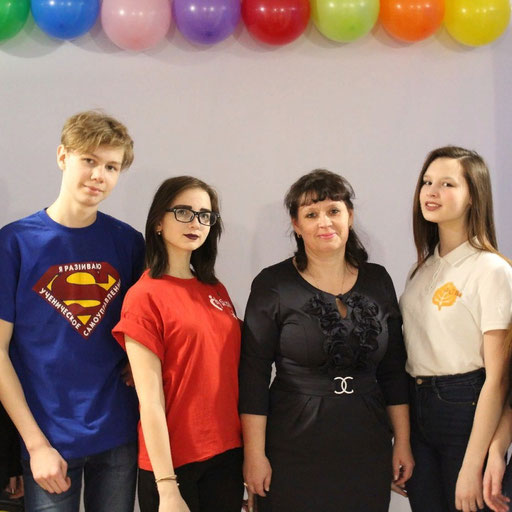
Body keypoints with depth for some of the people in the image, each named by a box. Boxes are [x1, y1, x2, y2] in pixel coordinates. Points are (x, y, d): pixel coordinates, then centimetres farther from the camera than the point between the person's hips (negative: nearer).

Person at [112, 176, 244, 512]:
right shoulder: (145, 297, -9)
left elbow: (232, 373, 12)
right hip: (173, 461, -5)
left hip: (228, 454, 6)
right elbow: (150, 401, -14)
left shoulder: (217, 291, 9)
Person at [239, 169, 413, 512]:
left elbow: (394, 370, 10)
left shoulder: (378, 281, 7)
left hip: (368, 451, 3)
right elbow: (253, 375, -6)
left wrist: (403, 443, 8)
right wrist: (254, 454, -9)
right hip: (294, 453, -3)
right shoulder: (273, 285, -5)